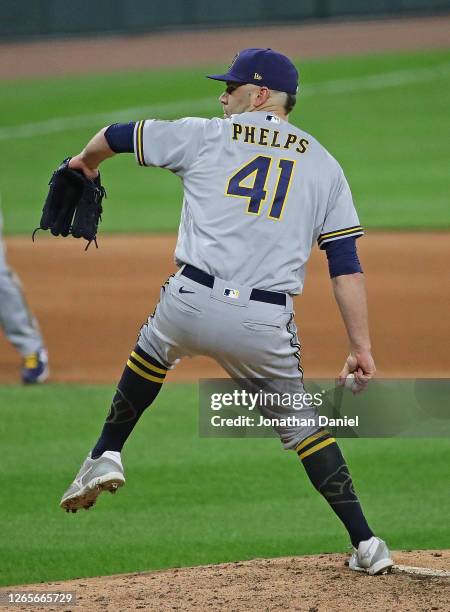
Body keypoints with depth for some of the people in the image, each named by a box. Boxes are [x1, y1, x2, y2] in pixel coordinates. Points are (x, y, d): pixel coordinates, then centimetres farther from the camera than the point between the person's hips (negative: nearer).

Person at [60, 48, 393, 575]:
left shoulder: (205, 136, 9)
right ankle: (365, 544, 9)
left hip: (190, 306, -1)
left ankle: (105, 457, 33)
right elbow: (346, 265, 7)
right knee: (301, 426, 16)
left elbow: (116, 135, 21)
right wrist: (361, 347, 8)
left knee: (153, 348, 33)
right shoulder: (324, 166, 13)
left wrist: (87, 161, 44)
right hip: (266, 326, 1)